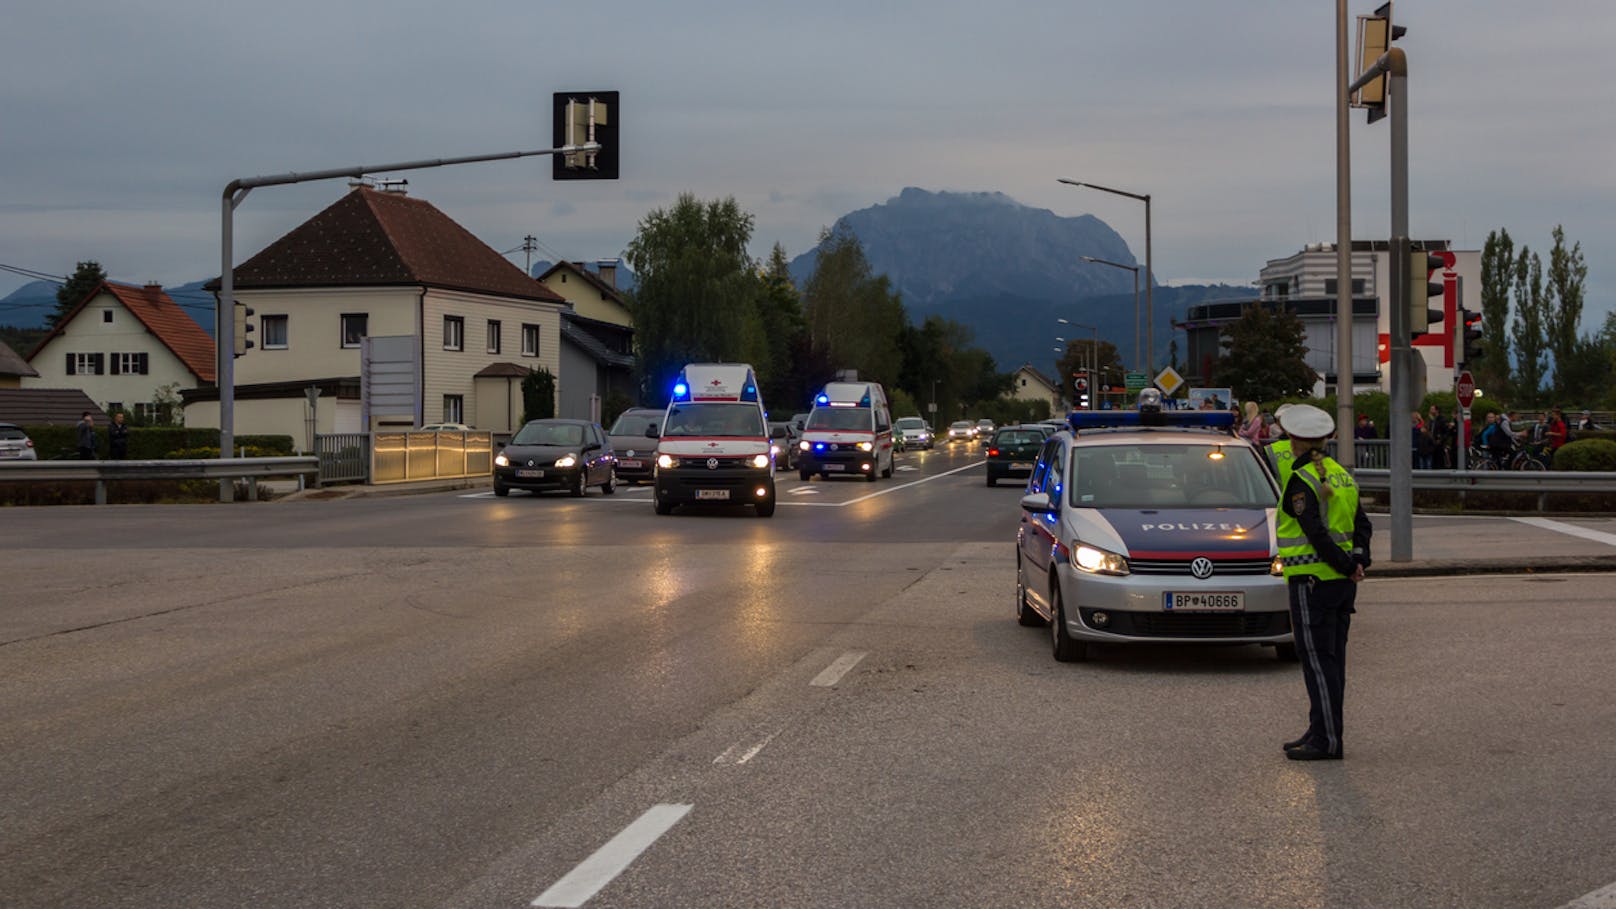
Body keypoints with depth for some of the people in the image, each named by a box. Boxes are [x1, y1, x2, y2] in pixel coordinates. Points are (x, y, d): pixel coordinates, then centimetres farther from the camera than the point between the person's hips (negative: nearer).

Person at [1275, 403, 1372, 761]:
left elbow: (1316, 533, -22)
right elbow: (1362, 524, 8)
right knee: (1331, 658, 13)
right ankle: (1322, 732, 20)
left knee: (1318, 661, -5)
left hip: (1313, 581, -9)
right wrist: (1359, 559, -3)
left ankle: (1327, 740, -4)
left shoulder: (1300, 481, -14)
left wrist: (1346, 566, -14)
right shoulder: (1342, 475, 12)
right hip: (1342, 583, 9)